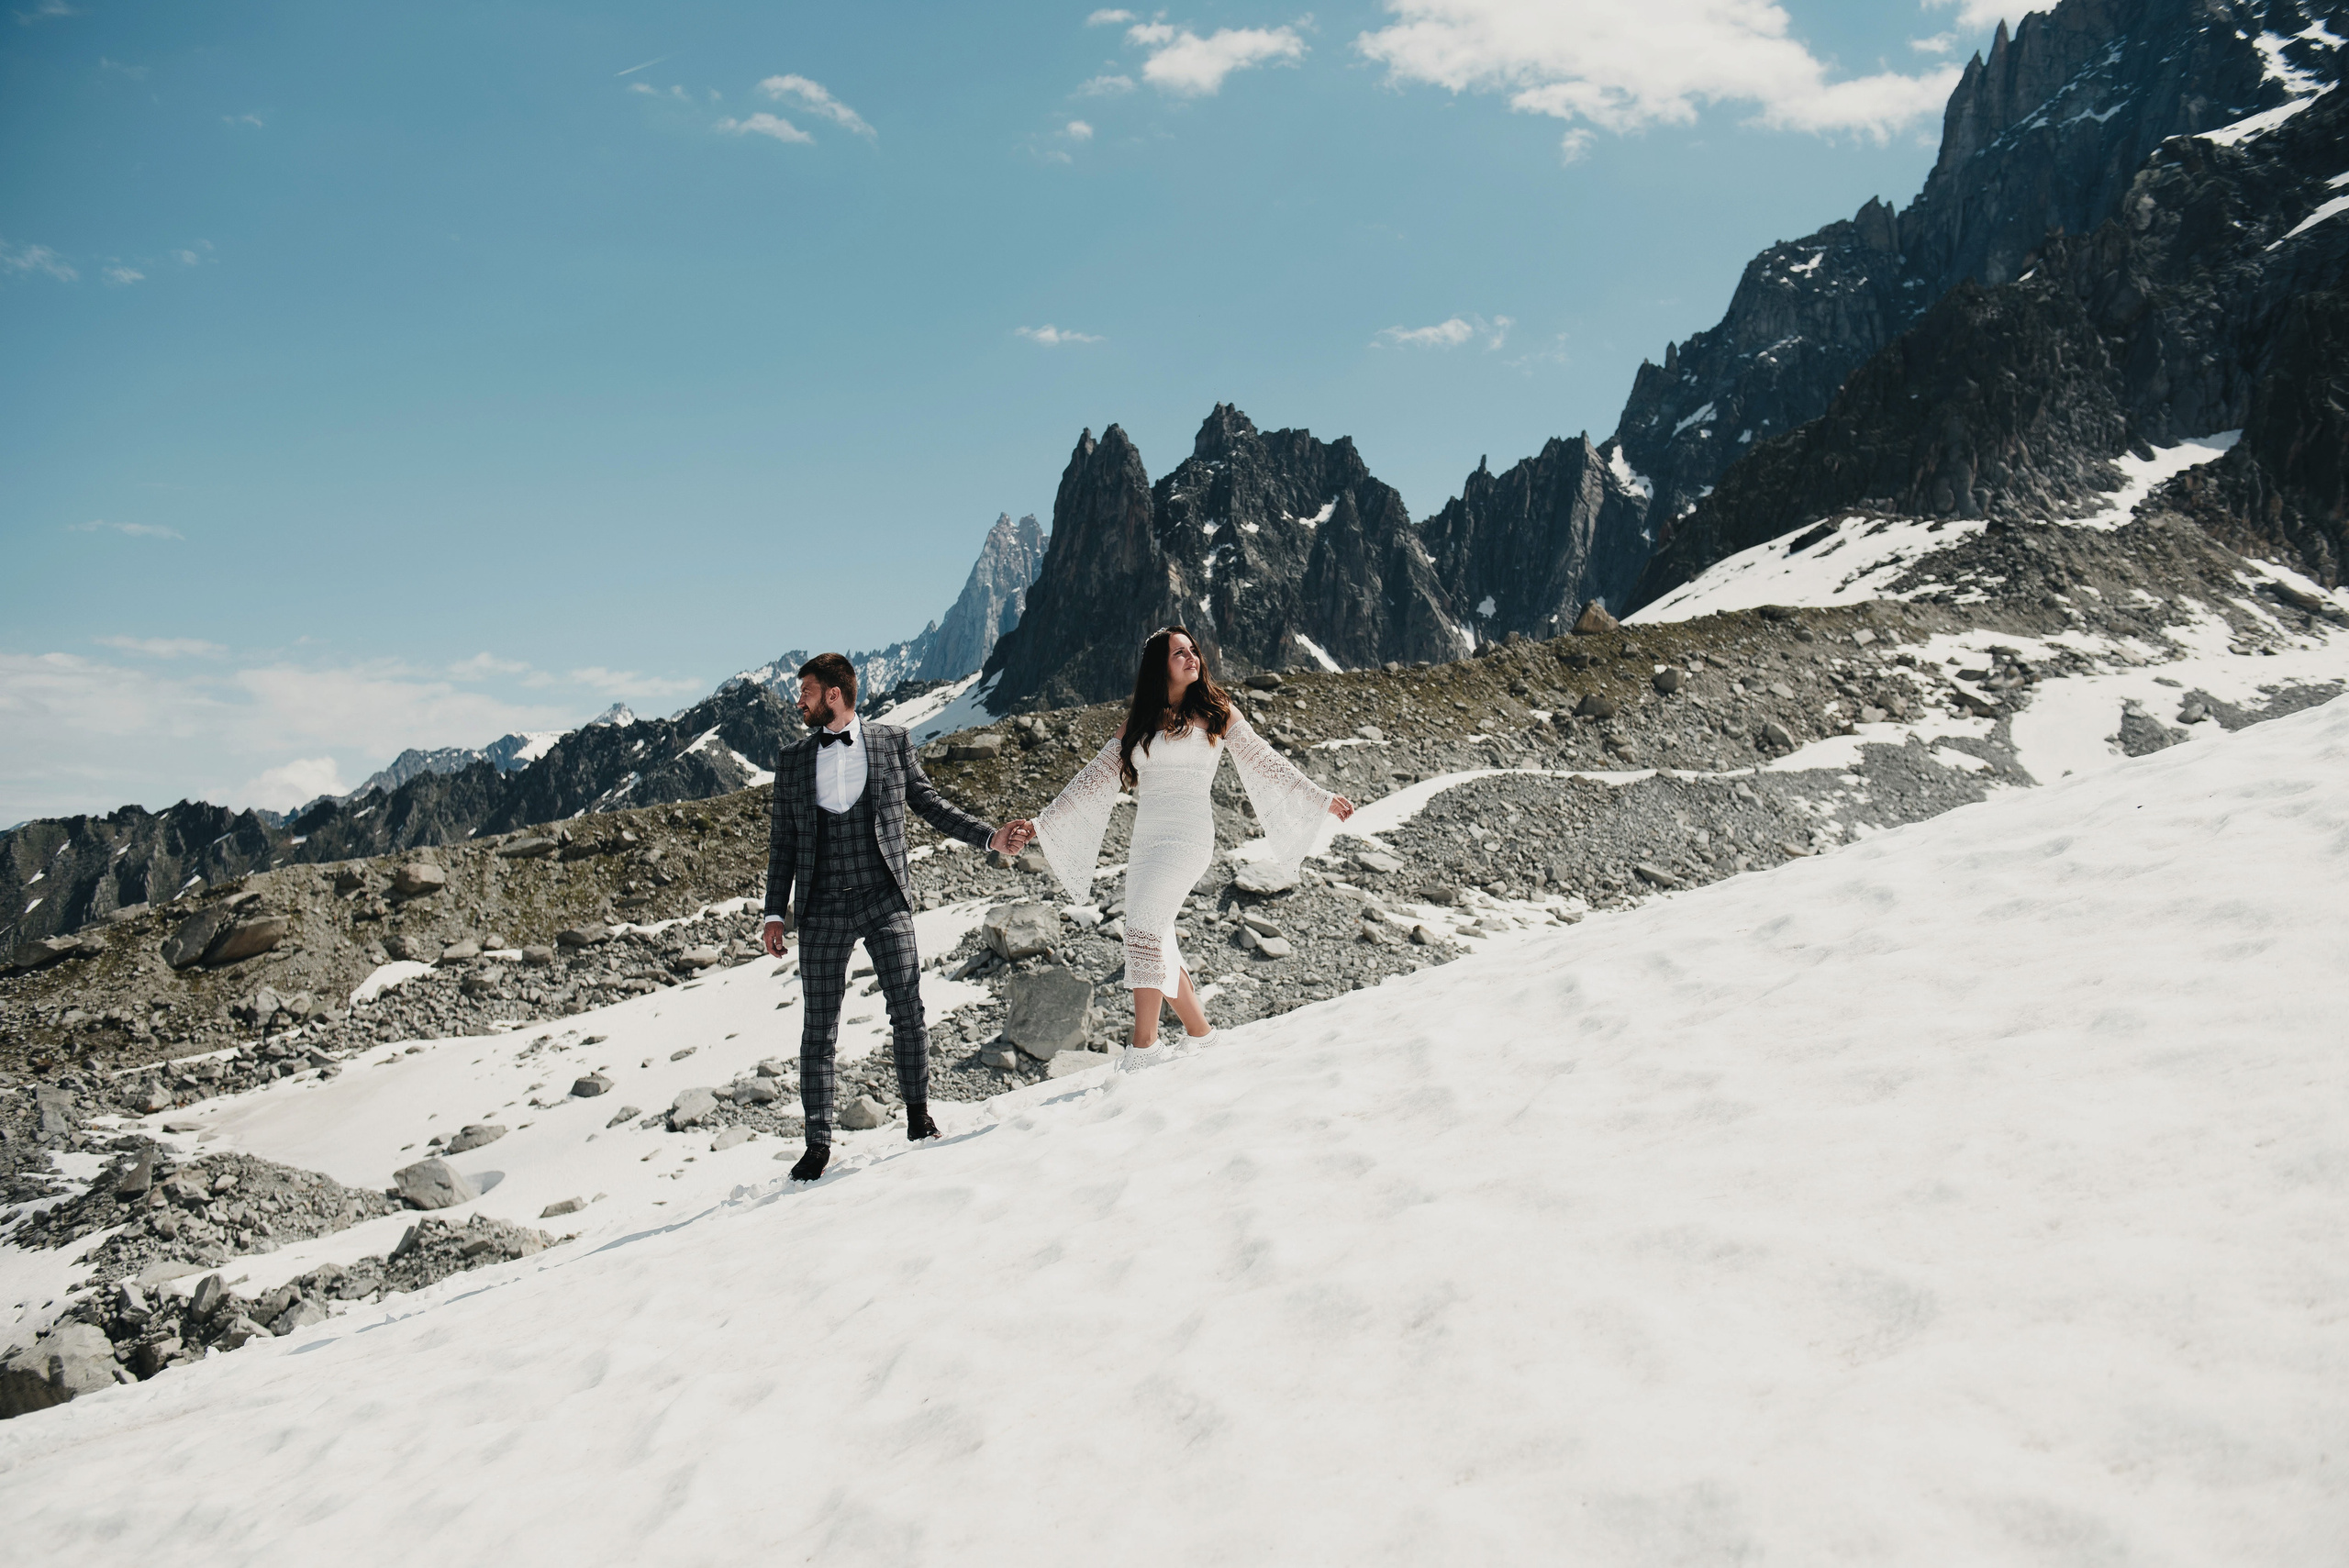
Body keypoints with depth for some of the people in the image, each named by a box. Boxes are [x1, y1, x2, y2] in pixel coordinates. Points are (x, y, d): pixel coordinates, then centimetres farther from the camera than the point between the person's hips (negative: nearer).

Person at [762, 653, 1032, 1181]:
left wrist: (990, 837, 4)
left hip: (884, 901, -1)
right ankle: (818, 1143, 10)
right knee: (818, 1029, 2)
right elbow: (782, 841, 12)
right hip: (823, 910, 1)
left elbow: (930, 804, 13)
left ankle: (918, 1114, 13)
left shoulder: (892, 742, 7)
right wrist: (776, 912, 6)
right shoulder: (792, 760, 11)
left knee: (907, 1009, -7)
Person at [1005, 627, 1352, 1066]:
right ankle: (1201, 1035, 20)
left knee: (1145, 926, -21)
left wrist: (1322, 798, 9)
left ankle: (1144, 1046, -22)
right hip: (1144, 841, 5)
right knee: (1157, 949, 5)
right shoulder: (1137, 722, 16)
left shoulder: (1216, 712, 7)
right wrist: (1041, 823, 13)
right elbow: (1095, 779, 17)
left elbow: (1263, 761, 11)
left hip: (1188, 835, -5)